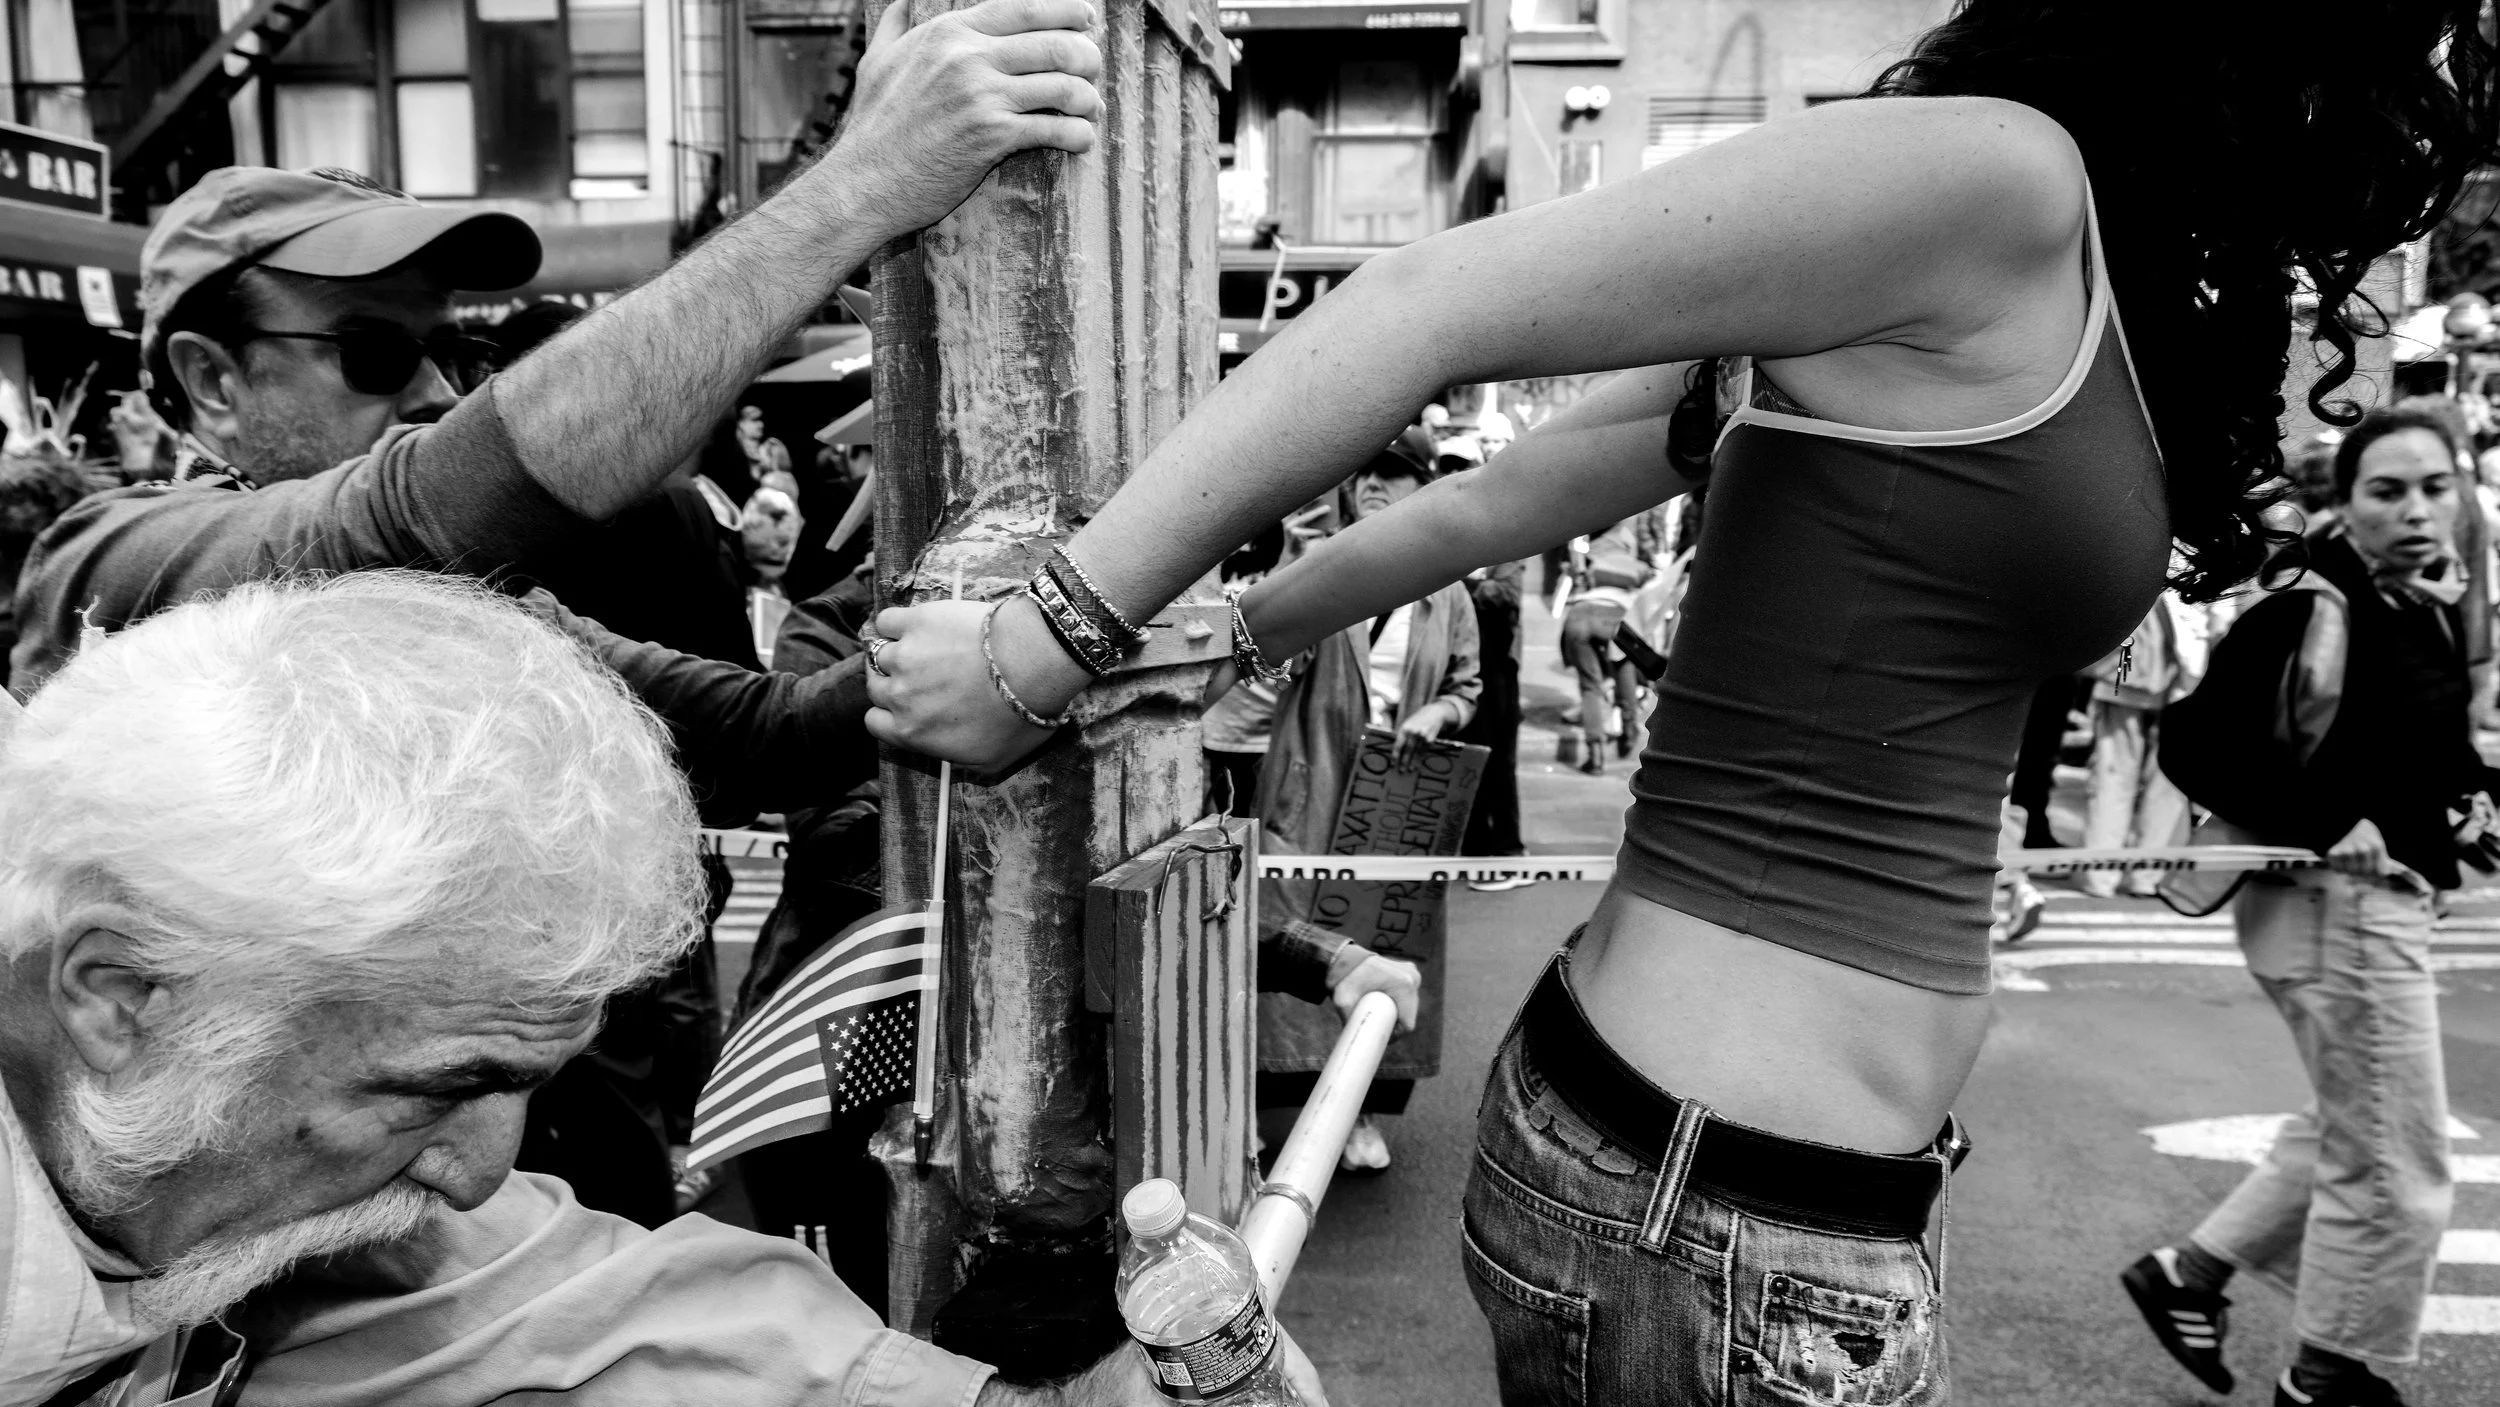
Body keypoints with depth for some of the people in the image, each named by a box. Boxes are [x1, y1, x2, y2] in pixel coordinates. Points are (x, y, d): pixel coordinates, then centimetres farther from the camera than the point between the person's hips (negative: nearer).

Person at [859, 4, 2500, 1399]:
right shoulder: (1996, 184, -16)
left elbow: (1499, 500, 11)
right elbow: (1422, 307, -20)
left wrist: (1234, 632, 13)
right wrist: (1054, 641, -17)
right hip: (1734, 1218, -9)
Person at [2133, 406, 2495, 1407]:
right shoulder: (2312, 609, -21)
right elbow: (2194, 743, -25)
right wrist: (2327, 827, -25)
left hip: (2382, 900, 10)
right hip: (2339, 903, -10)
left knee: (2350, 1131, 24)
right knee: (2393, 1164, 5)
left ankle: (2188, 1274, 34)